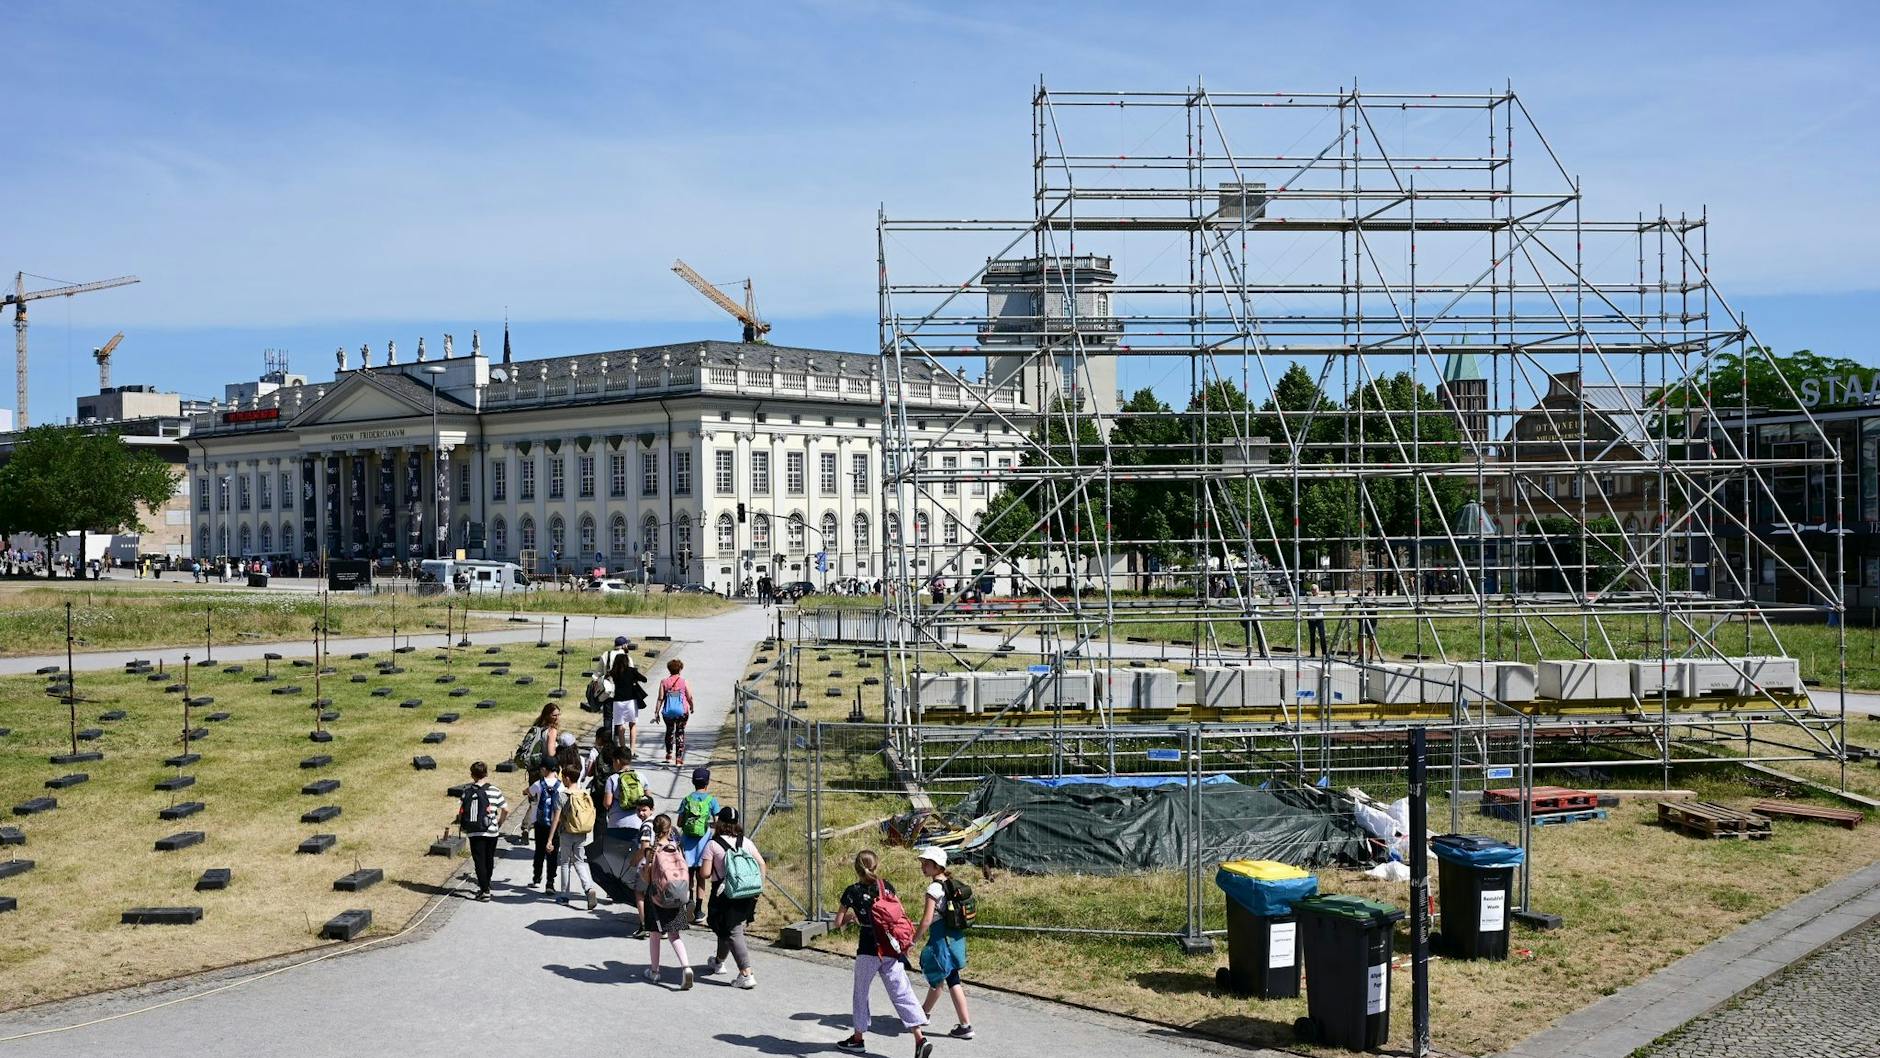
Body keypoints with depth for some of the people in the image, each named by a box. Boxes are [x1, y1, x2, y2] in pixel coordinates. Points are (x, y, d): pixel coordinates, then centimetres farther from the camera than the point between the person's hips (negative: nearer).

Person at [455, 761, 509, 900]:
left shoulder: (467, 792, -2)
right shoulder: (494, 791, -3)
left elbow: (460, 812, -5)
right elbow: (506, 810, -2)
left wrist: (463, 826, 10)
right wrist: (499, 824, 14)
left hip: (474, 832, -1)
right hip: (491, 831, 1)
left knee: (479, 861, 3)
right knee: (489, 860, 19)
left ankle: (484, 890, -4)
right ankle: (485, 885, 32)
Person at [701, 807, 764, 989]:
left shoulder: (713, 845, -8)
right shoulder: (746, 842, 4)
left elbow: (705, 873, -10)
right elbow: (761, 863, 3)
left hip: (724, 894, -5)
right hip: (746, 894, 5)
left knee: (733, 933, -3)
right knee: (729, 928, 25)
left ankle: (746, 974, -14)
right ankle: (718, 961, 46)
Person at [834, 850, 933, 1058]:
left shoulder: (853, 892, -5)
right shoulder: (887, 886, 4)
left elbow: (838, 923, -2)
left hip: (868, 951, -3)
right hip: (892, 951, 3)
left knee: (860, 993, 16)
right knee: (902, 994, 2)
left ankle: (858, 1038, 27)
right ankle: (920, 1038, -10)